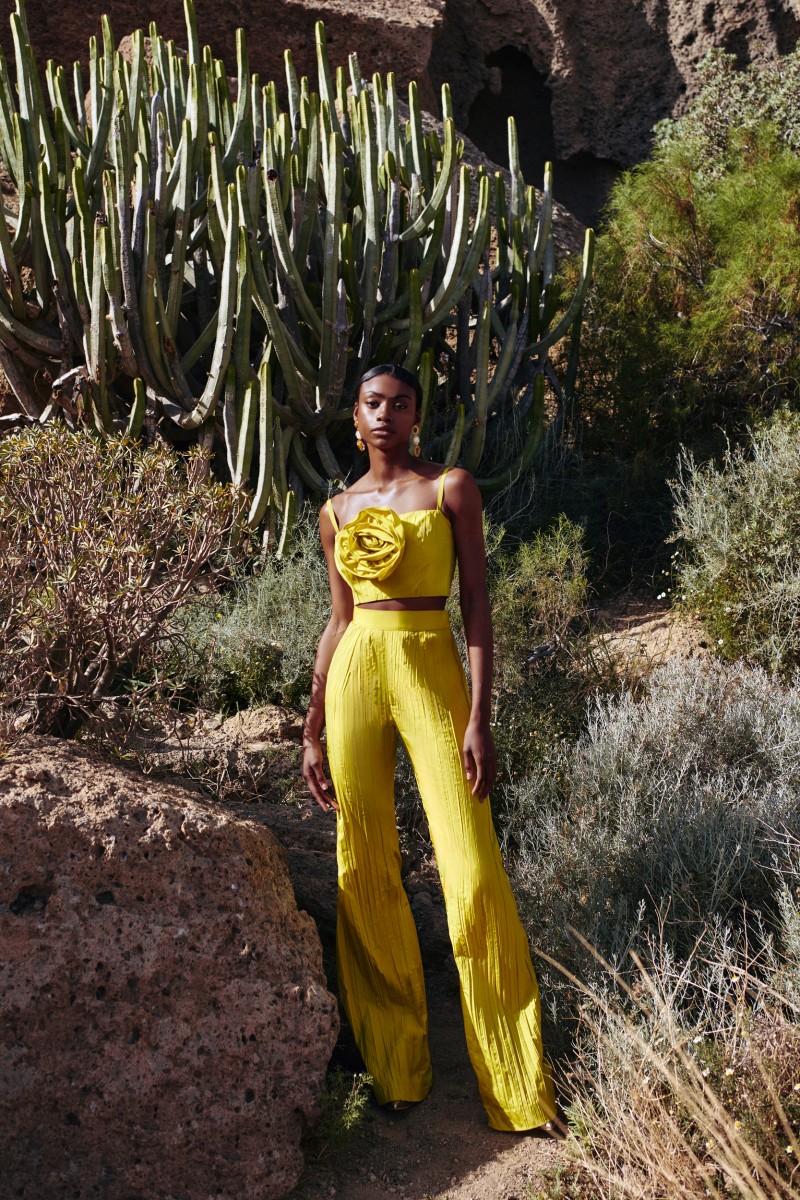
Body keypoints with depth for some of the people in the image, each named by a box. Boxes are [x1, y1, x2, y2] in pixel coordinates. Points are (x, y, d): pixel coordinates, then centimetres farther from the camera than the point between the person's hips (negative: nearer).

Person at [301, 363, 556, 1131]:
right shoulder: (338, 510, 13)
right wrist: (311, 731, 12)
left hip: (431, 672, -3)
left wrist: (479, 717, -12)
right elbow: (339, 620, 15)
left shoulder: (451, 488, 2)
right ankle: (393, 1064, 20)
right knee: (366, 868, 5)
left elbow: (477, 603, -3)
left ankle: (517, 1083, 5)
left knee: (472, 872, -8)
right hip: (355, 677, 4)